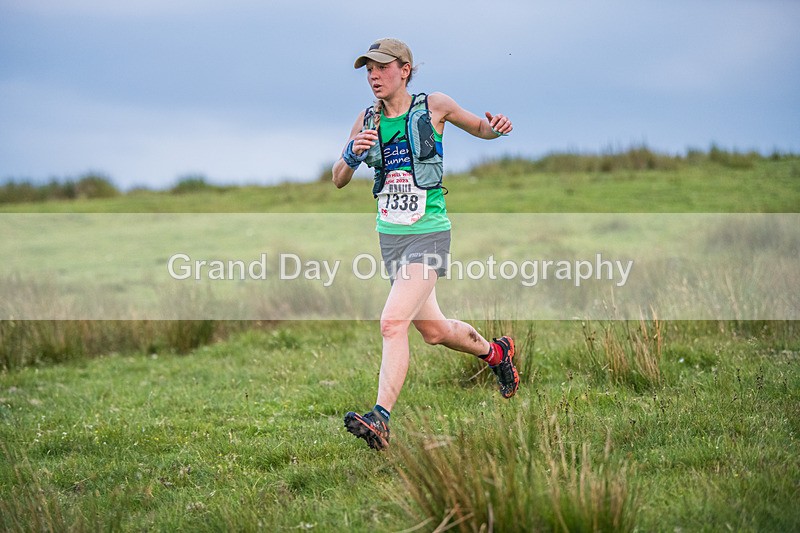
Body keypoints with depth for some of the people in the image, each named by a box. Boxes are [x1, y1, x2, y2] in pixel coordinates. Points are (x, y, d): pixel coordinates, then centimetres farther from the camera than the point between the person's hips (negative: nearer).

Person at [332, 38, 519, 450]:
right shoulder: (367, 120, 6)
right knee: (434, 331, 17)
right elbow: (339, 181, 9)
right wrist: (353, 153, -13)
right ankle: (496, 353, 44)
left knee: (393, 323, -21)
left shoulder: (434, 106, -4)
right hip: (389, 235, 6)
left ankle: (380, 420, -23)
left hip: (428, 234, -6)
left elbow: (481, 129, 12)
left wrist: (496, 128, -12)